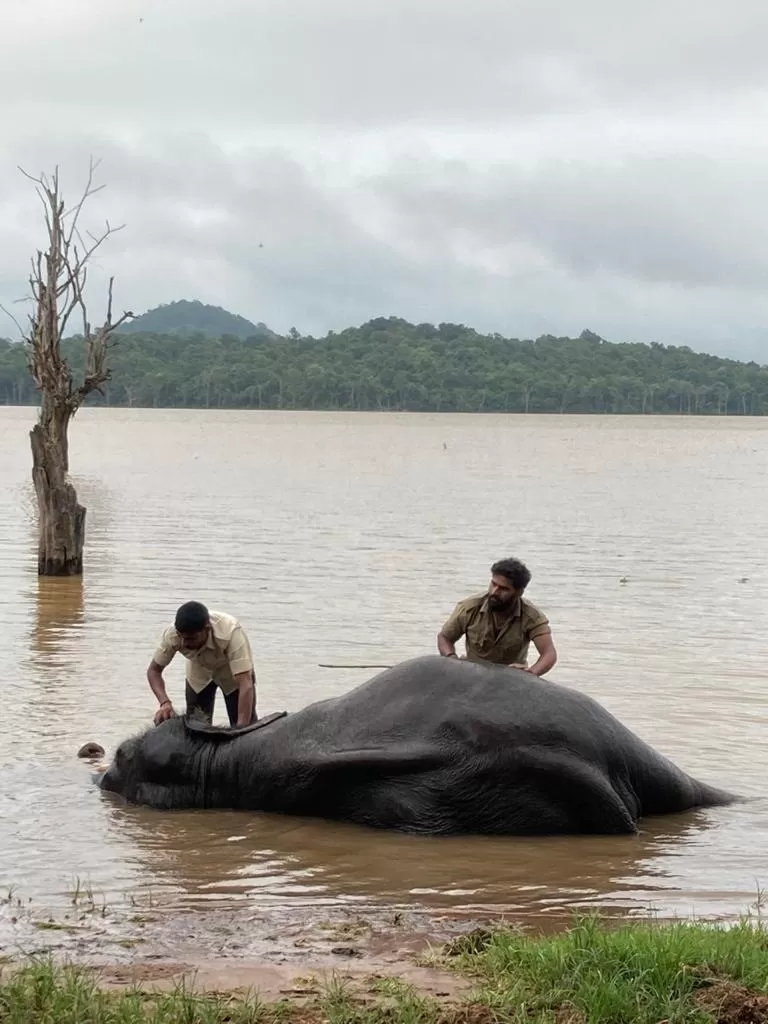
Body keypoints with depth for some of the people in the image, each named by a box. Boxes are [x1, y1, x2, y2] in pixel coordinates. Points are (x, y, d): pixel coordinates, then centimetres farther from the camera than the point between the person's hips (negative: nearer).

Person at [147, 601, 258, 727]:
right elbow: (154, 670, -17)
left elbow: (246, 685, -46)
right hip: (200, 674, 2)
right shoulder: (173, 635, -33)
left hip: (234, 674, -2)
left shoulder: (231, 633, -43)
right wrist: (164, 702, -35)